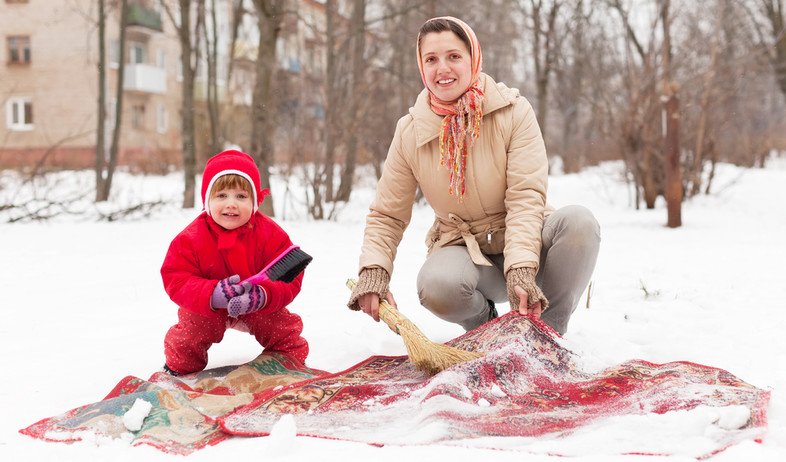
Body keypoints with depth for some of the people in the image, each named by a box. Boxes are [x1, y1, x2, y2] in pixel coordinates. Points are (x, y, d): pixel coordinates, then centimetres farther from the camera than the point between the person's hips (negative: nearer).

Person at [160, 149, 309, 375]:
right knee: (189, 330, -18)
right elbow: (176, 280, -21)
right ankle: (180, 366, 15)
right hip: (206, 308, 0)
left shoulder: (270, 234, -19)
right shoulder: (191, 238, -19)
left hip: (259, 308, 1)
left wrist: (263, 296, -42)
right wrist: (211, 295, -40)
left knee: (284, 328, -12)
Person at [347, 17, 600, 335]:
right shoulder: (410, 133, -3)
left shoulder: (513, 111, -9)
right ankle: (484, 322, 3)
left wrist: (520, 272, -32)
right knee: (437, 284, -35)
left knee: (578, 221, -31)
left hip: (522, 241, 0)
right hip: (462, 247, 0)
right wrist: (373, 272, -19)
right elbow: (387, 214, 1)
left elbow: (526, 196, -17)